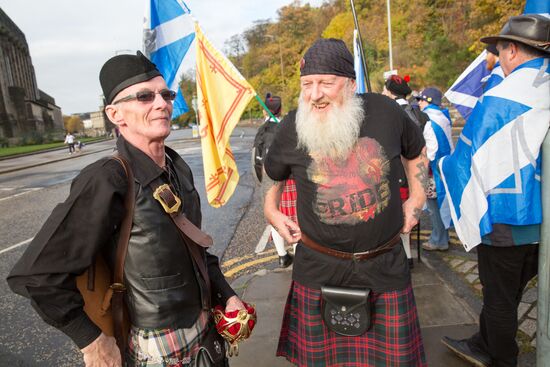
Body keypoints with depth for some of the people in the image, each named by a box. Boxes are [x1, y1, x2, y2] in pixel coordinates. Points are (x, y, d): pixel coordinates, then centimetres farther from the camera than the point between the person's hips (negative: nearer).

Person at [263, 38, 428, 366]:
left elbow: (416, 152, 14)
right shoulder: (293, 126, -8)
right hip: (320, 268, 0)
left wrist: (417, 197, 9)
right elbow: (274, 173, 14)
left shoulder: (385, 111, -8)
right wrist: (271, 210, 3)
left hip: (385, 265, 1)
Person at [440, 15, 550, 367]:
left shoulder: (498, 99, -19)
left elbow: (469, 159, -14)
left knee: (499, 298, 12)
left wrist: (439, 166, 5)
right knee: (509, 293, 22)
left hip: (506, 220, -7)